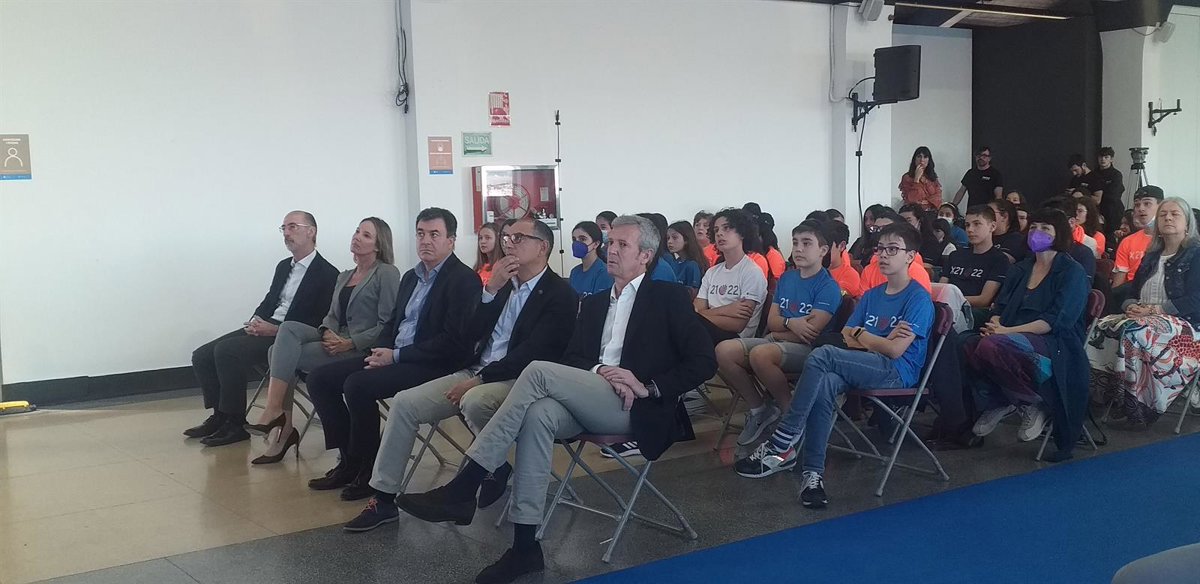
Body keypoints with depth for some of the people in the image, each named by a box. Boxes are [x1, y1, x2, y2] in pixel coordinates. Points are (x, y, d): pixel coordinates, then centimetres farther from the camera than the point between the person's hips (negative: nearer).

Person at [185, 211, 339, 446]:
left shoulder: (327, 274, -8)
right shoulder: (283, 266, 19)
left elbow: (320, 323, -14)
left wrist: (275, 330, -19)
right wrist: (256, 322, -1)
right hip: (264, 328, 9)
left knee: (227, 350, -28)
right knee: (202, 355, -5)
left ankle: (235, 424, -18)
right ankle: (220, 416, 4)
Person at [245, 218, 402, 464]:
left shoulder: (387, 273, -3)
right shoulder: (344, 277, 22)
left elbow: (387, 324, -10)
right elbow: (332, 316, 17)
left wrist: (350, 343, -18)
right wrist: (327, 333, -7)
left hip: (362, 349, -7)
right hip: (336, 340, 8)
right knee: (289, 328, -19)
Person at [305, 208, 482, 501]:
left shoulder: (464, 279, -10)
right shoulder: (411, 277, 17)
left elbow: (454, 342, -18)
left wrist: (396, 356, -16)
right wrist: (380, 350, -2)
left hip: (432, 365, -9)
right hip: (393, 355, 9)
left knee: (358, 384, -28)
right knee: (319, 378, -1)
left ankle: (367, 469, -10)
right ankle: (349, 460, 4)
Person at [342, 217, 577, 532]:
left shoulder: (560, 294, -7)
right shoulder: (503, 284, 16)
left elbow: (535, 354, -17)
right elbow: (471, 336, 8)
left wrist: (479, 380, -20)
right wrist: (490, 290, -5)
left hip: (519, 380, -7)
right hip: (477, 374, 8)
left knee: (474, 401, -38)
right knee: (405, 403, -7)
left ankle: (496, 468, -9)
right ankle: (384, 498, -1)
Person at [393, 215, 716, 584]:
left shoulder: (668, 297, 7)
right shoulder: (593, 303, 25)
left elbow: (704, 362, -2)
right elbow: (572, 359, 12)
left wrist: (648, 386, -14)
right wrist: (598, 371, -11)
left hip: (634, 408, -5)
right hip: (589, 405, 5)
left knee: (539, 371, -26)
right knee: (538, 414, -31)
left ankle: (463, 488, -28)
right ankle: (525, 546, -32)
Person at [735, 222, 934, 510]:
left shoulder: (919, 298, -3)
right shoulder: (872, 295, 19)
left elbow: (895, 350, -13)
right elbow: (847, 336, 12)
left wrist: (860, 334, 3)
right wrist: (878, 342, -6)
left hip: (898, 372, -6)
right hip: (867, 368, 6)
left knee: (822, 355, -29)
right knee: (825, 384, -31)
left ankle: (782, 444, -26)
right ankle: (813, 472, -33)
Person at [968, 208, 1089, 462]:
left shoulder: (1072, 272, 1)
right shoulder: (1020, 269, 21)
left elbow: (1056, 320, -11)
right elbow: (1000, 307, 14)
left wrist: (1008, 331, -19)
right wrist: (994, 325, -11)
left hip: (1054, 344, -6)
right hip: (1016, 338, 6)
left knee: (992, 347, -35)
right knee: (970, 344, -26)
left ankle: (1035, 403, -15)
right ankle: (996, 401, -7)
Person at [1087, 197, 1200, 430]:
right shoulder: (1151, 256, 22)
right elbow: (1132, 293, 20)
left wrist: (1151, 310, -16)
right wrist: (1132, 306, -4)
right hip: (1145, 318, 6)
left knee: (1134, 332, -36)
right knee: (1102, 327, -23)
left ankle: (1137, 407, -31)